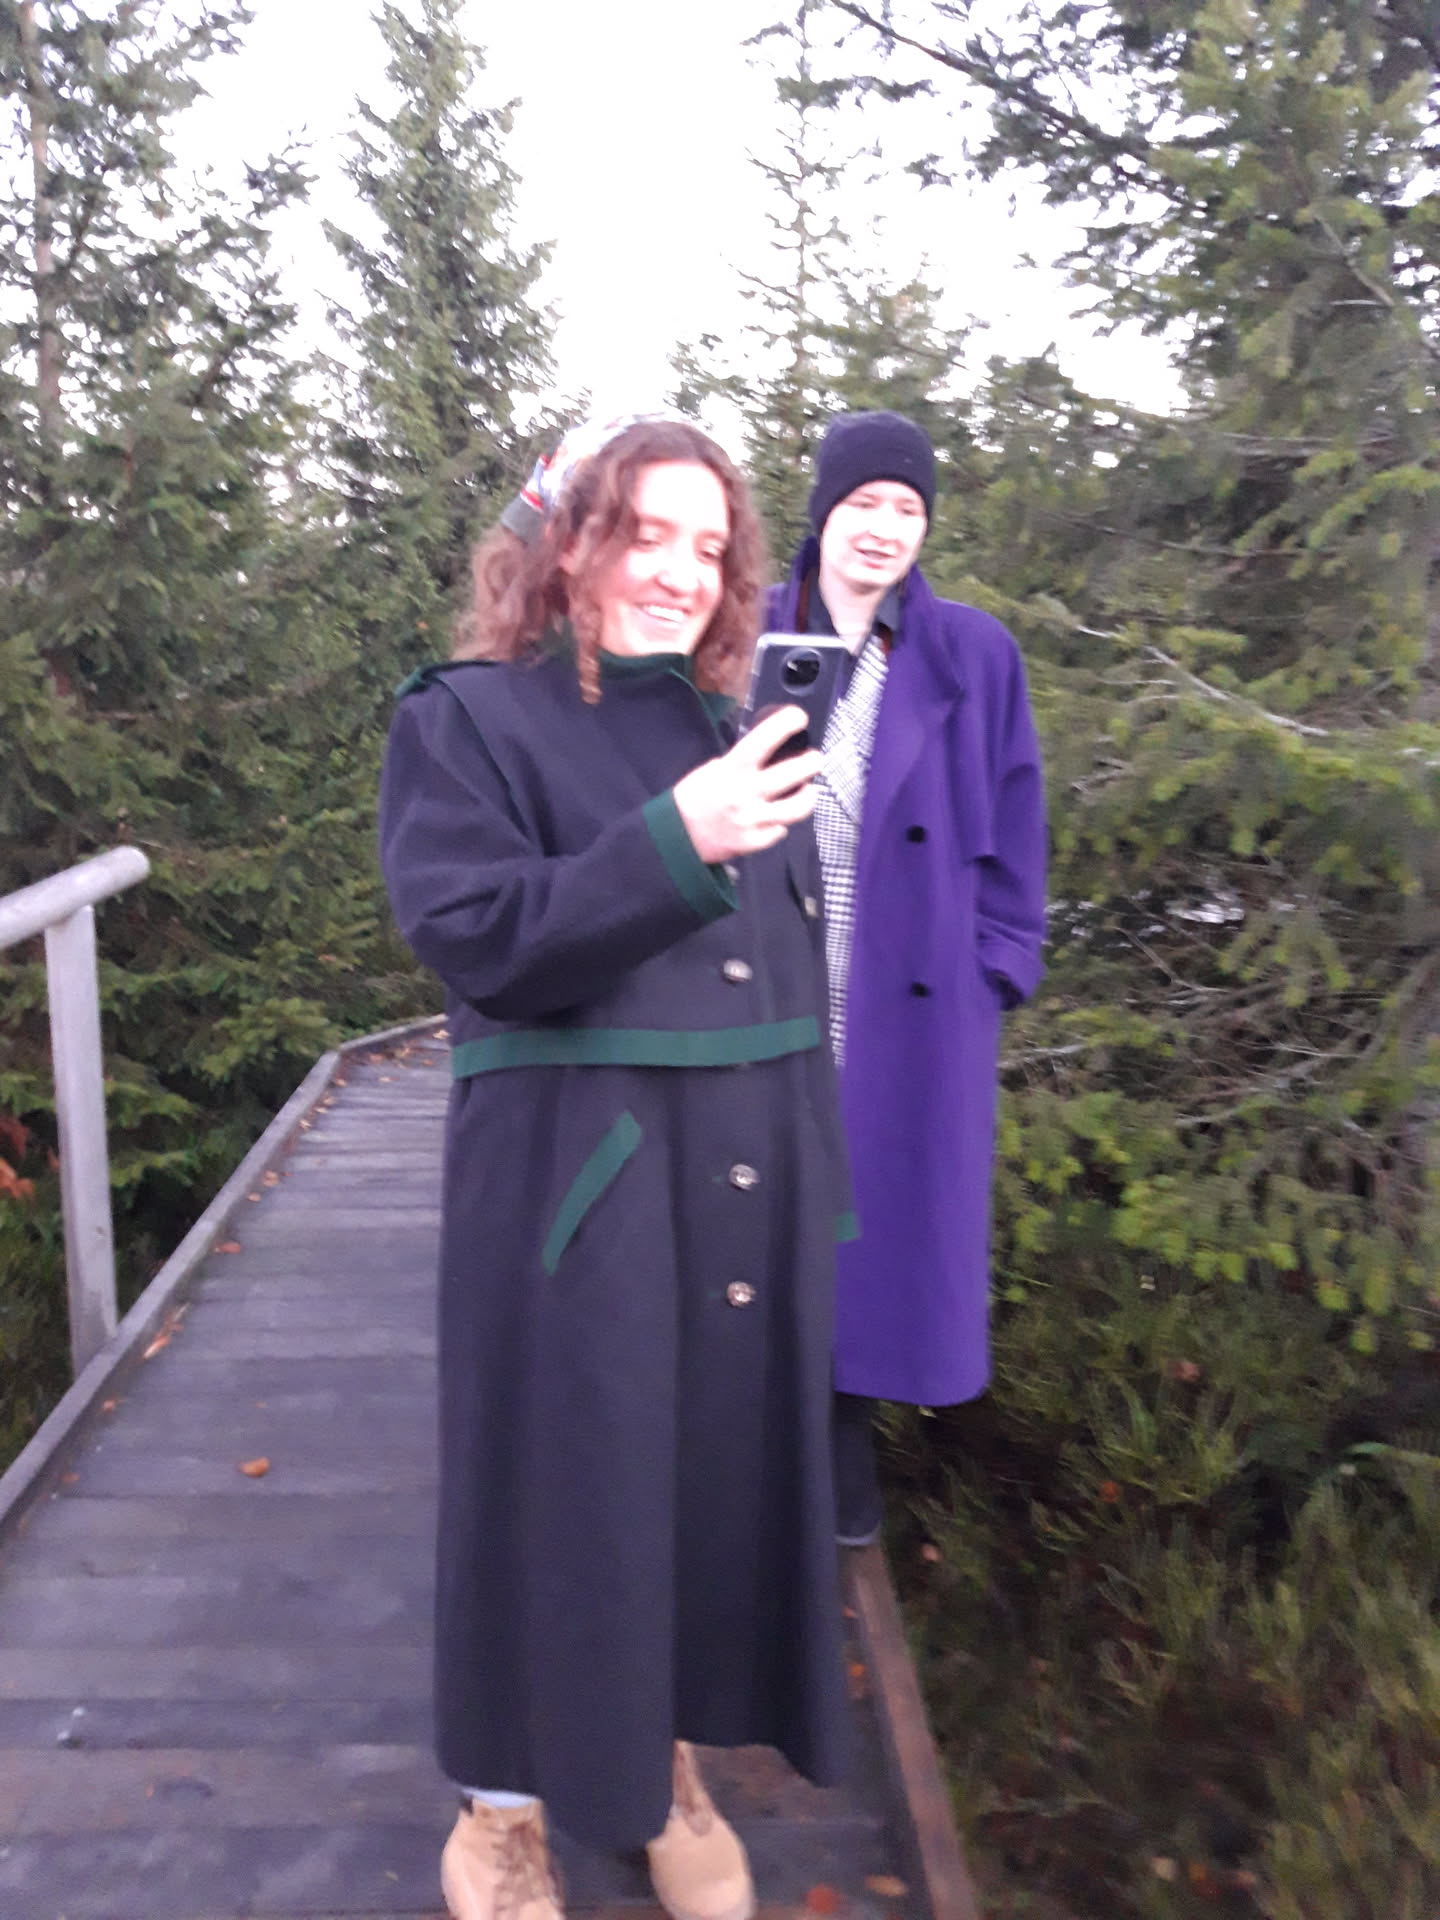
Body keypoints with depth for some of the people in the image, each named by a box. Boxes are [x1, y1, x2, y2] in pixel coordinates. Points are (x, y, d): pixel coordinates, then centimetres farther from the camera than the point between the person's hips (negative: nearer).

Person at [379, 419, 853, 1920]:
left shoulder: (734, 733, 12)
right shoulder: (468, 721, -3)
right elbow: (471, 936, -16)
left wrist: (820, 1178, 16)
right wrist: (674, 840, -28)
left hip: (751, 1182, 6)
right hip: (574, 1184, -5)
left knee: (724, 1466, 14)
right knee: (558, 1479, 8)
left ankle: (672, 1762, 38)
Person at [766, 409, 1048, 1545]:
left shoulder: (973, 655, 4)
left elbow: (1010, 826, 4)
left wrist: (995, 970, -1)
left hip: (912, 997, 0)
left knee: (883, 1209, 7)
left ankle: (851, 1431, 24)